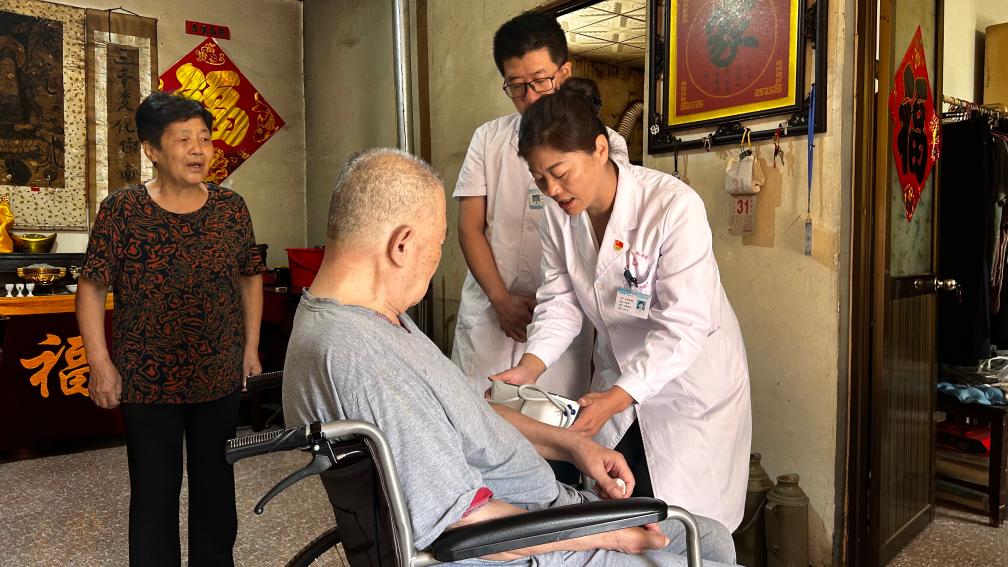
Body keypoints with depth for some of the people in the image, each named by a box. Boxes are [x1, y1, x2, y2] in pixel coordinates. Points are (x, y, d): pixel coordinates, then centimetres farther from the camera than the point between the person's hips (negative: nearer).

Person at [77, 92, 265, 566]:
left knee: (216, 486, 17)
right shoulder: (121, 210, -8)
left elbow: (250, 277, 9)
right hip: (148, 380, -2)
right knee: (154, 491, 9)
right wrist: (100, 362, -8)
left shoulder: (231, 207, 0)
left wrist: (251, 348, 7)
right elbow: (92, 287, -3)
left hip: (221, 376, 3)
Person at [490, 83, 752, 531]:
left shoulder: (674, 206, -27)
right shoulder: (558, 211, -8)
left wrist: (616, 398, -35)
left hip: (689, 384, -5)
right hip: (618, 377, 5)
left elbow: (683, 327, -28)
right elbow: (560, 301, -5)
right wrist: (530, 367, -21)